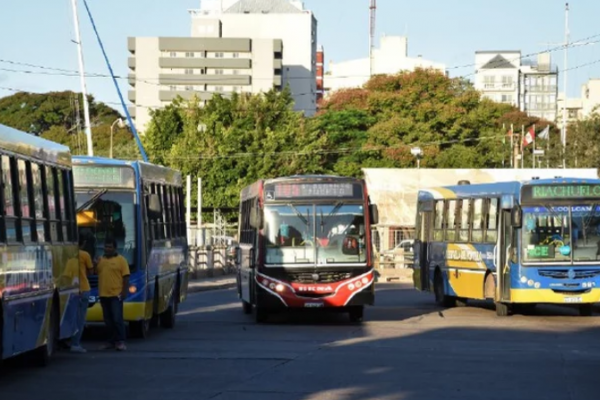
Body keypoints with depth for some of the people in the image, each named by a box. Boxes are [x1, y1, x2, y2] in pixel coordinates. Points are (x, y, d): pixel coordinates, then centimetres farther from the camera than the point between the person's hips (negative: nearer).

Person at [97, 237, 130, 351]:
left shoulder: (121, 260, -2)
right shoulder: (100, 260, 12)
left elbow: (126, 277, -4)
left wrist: (124, 292, -12)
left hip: (116, 295, -5)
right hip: (103, 295, 5)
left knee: (117, 319, -8)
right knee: (108, 320, 9)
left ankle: (121, 341, -4)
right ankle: (112, 341, 16)